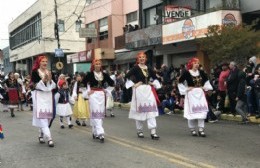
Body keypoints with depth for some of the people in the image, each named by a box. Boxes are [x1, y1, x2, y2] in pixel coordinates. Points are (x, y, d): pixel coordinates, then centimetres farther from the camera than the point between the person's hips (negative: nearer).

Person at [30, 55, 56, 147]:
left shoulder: (50, 72, 10)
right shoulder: (35, 72, -4)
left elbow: (54, 86, 7)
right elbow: (34, 85, -11)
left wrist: (50, 80, -11)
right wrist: (43, 80, -20)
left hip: (48, 96, 5)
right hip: (39, 96, -5)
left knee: (48, 116, 7)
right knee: (42, 117, -12)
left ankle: (41, 135, 25)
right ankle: (49, 138, -18)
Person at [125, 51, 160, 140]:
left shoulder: (148, 69, 10)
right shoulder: (136, 68, -5)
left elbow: (154, 77, 25)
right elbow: (127, 76, -15)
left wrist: (152, 83, 9)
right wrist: (134, 84, -12)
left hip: (148, 90, 4)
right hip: (139, 90, -4)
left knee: (151, 109, -4)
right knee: (140, 110, 3)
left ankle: (153, 132, -7)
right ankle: (139, 131, 18)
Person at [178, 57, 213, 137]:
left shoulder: (201, 72, 5)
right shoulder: (187, 73, -8)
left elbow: (206, 80, 23)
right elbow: (180, 82, -3)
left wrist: (205, 87, 11)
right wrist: (186, 89, -5)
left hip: (200, 93, 4)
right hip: (191, 94, -4)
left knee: (202, 110, -2)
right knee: (192, 111, -1)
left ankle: (201, 130, 3)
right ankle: (192, 129, 14)